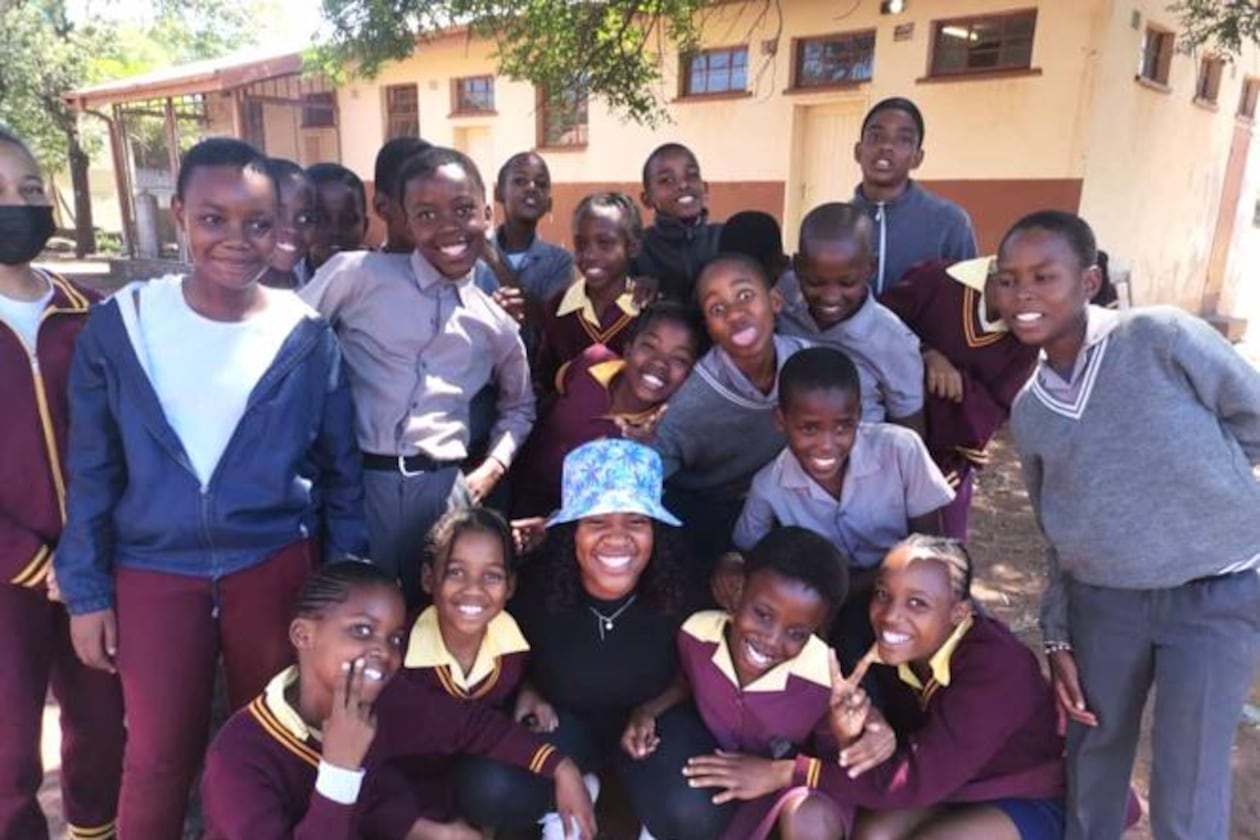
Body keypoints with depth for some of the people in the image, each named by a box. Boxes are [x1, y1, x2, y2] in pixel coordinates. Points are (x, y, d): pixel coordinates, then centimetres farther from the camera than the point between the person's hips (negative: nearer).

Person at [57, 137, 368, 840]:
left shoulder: (307, 335, -6)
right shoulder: (120, 324, -5)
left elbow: (340, 468, 0)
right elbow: (92, 471, 2)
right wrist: (86, 590, 3)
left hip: (276, 569, 0)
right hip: (153, 576, 1)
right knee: (157, 762, 15)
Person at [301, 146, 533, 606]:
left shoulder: (496, 324, 10)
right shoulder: (358, 274, -2)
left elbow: (519, 405, 25)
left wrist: (493, 468, 12)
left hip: (442, 488, 3)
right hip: (356, 478, -2)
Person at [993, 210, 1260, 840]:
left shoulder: (1159, 336, -15)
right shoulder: (1027, 411, 1)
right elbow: (1059, 534, 8)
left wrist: (1192, 477, -3)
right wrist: (1058, 638, 5)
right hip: (1102, 600, 4)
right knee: (1091, 759, 18)